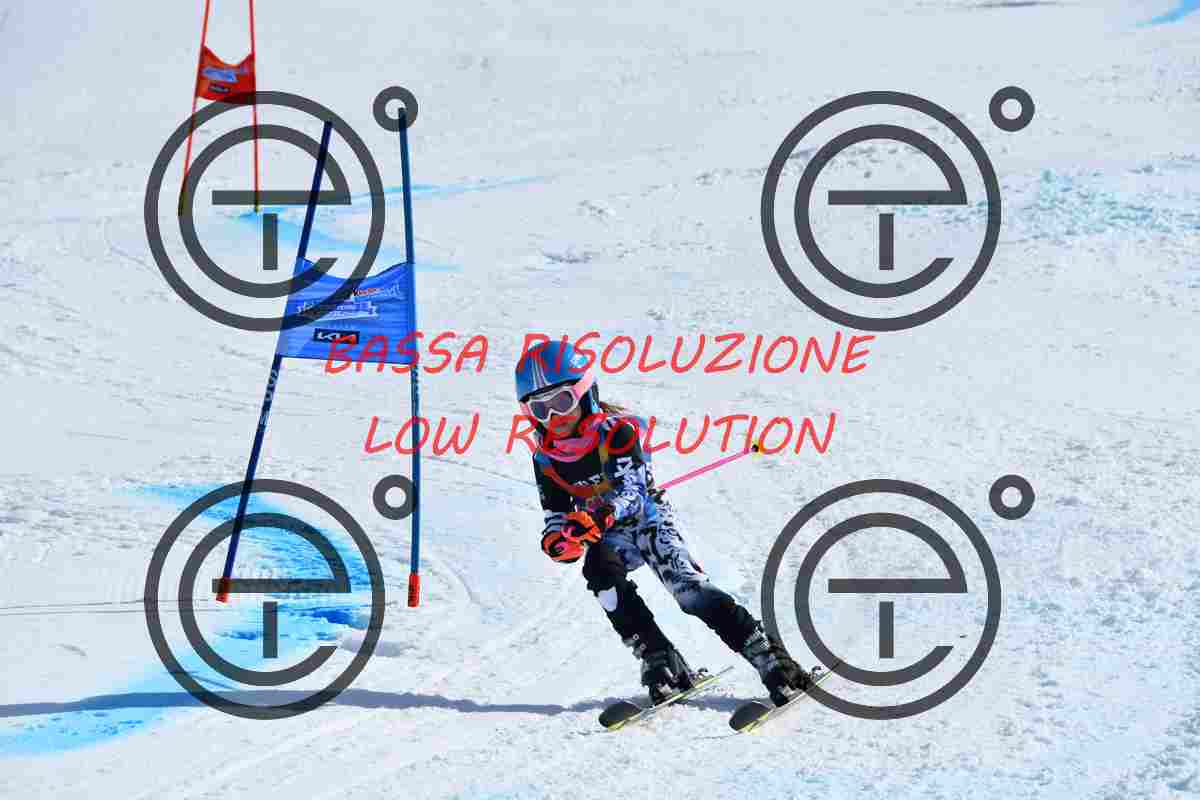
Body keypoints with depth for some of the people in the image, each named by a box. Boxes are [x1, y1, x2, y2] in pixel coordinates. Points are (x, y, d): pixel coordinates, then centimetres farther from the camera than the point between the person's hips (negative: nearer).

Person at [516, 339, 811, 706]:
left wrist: (602, 514, -50)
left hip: (648, 520, -4)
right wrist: (556, 538, -23)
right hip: (610, 537, 4)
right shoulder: (546, 460, -3)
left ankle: (770, 659, -25)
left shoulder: (615, 429, -19)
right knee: (599, 567, -30)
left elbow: (632, 490, -30)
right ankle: (659, 662, -29)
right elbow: (556, 515, 2)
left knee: (688, 587, -24)